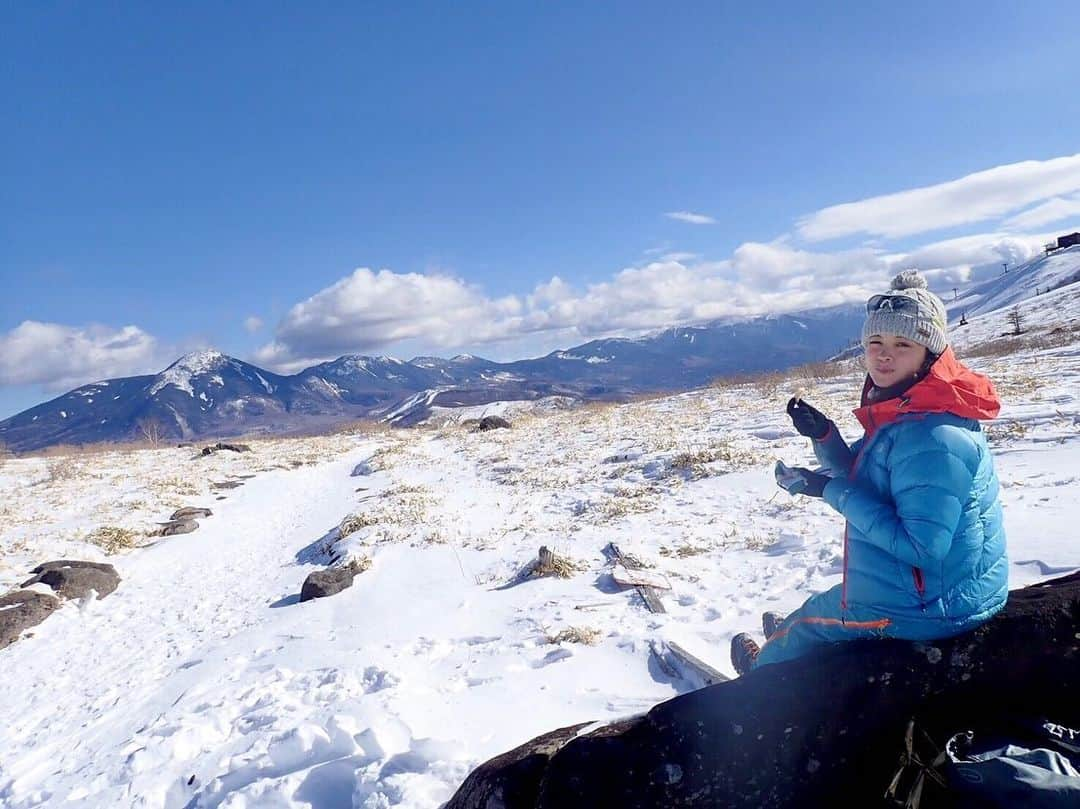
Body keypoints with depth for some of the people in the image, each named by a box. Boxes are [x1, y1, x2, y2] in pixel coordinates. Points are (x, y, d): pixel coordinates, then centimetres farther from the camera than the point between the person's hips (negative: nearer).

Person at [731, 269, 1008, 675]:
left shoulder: (933, 436, -30)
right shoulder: (900, 413, 1)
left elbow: (921, 546, -32)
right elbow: (866, 480, 10)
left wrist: (834, 491, -26)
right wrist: (824, 436, -8)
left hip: (930, 607, -8)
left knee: (812, 616, 16)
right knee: (826, 604, 32)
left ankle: (766, 667, 47)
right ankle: (792, 635, 64)